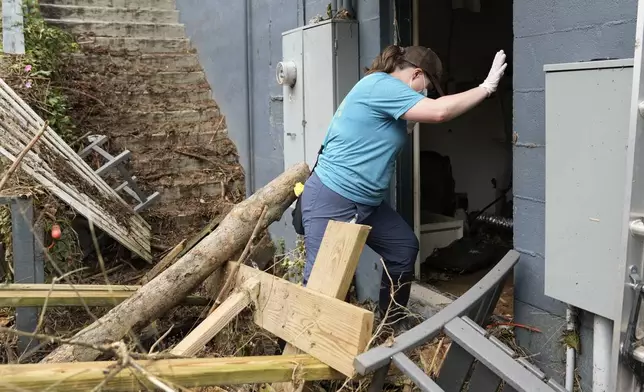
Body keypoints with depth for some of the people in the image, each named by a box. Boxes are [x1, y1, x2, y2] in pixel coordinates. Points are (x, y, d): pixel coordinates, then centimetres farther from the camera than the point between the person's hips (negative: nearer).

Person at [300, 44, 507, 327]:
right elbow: (439, 111, -24)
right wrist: (486, 87, -17)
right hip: (332, 200, -11)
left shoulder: (385, 92, 16)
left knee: (404, 248, 15)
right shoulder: (380, 84, -16)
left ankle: (392, 324, 27)